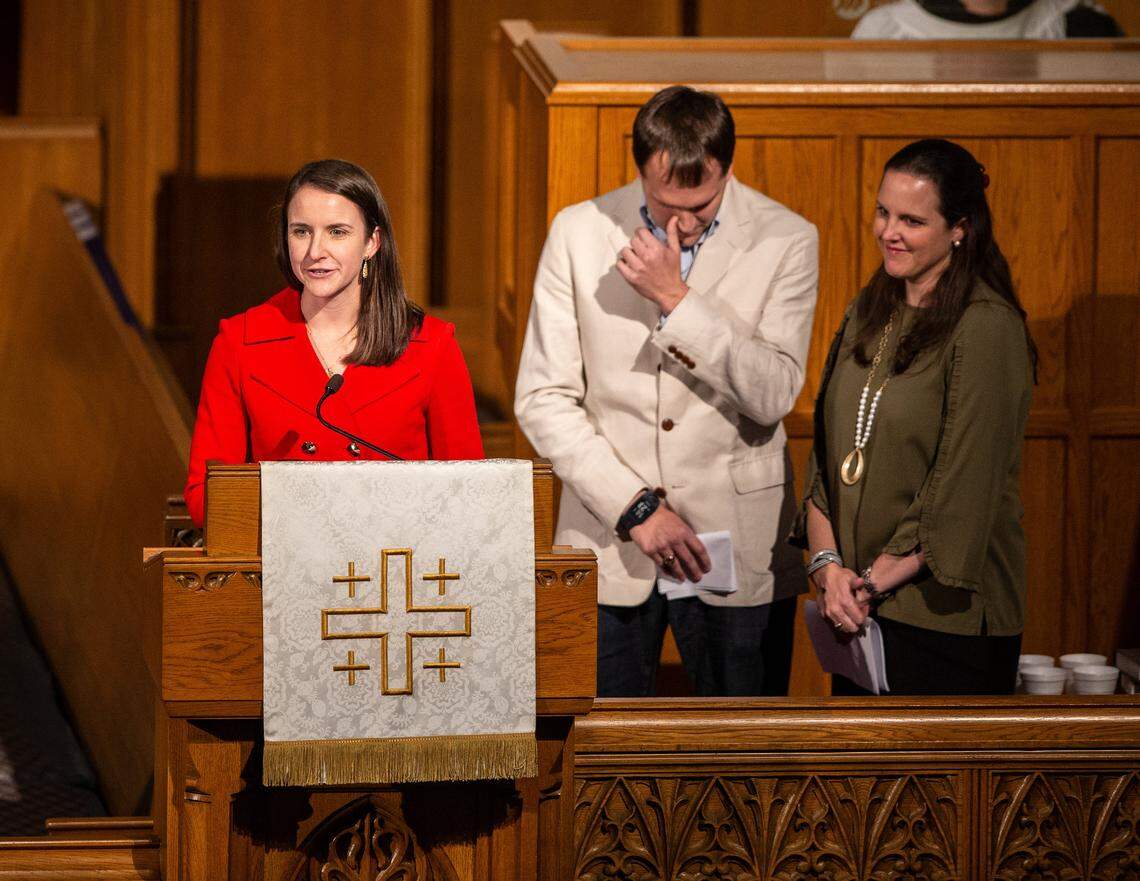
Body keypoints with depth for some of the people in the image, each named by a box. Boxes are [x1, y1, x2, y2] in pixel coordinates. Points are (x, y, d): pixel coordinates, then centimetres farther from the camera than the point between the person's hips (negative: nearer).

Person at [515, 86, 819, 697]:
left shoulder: (786, 242, -3)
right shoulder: (579, 232, 0)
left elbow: (774, 394, -12)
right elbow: (543, 399, -1)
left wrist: (676, 298, -19)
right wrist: (635, 507, -9)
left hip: (738, 550, -1)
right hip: (608, 545, 1)